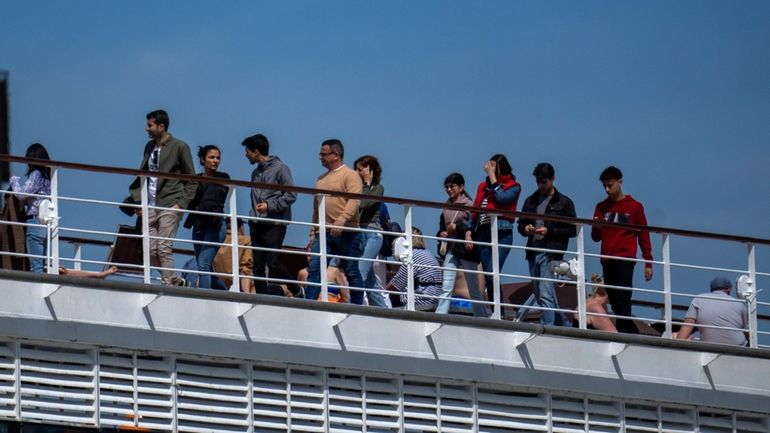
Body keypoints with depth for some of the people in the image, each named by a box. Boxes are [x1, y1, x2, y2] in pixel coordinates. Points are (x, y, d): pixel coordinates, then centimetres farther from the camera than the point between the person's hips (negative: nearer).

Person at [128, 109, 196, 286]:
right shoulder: (149, 147, 15)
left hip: (170, 205, -7)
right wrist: (138, 200, 8)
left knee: (164, 248, -13)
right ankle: (176, 281, 15)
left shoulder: (179, 147, -4)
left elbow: (191, 179, -2)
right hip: (151, 206, 7)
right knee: (151, 250, 2)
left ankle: (168, 286, -10)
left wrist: (182, 203, -11)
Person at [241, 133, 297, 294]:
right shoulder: (256, 172, 18)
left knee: (273, 264, -13)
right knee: (258, 266, 2)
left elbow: (291, 195, -8)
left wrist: (270, 206, -16)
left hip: (274, 225, -7)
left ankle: (296, 292, 2)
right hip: (256, 225, 7)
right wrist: (252, 216, 11)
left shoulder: (279, 168, -4)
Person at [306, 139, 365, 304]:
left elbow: (354, 201, -17)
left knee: (351, 272, 0)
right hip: (323, 233, 6)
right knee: (314, 269, -6)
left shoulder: (350, 175, -3)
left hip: (346, 232, -6)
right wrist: (313, 234, 19)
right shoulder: (321, 179, 21)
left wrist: (341, 220, -31)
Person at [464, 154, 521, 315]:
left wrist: (492, 176, -7)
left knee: (492, 275, -19)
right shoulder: (483, 186, 20)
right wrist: (469, 232, 9)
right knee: (488, 278, 1)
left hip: (501, 234, -6)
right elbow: (474, 211, 20)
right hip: (483, 234, 6)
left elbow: (501, 198, -15)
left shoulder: (513, 186, 6)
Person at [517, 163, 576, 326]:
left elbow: (572, 230, -1)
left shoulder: (564, 202, 2)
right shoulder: (531, 201, 17)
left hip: (551, 254, -6)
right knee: (540, 296, 10)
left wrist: (549, 231, -14)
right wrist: (525, 229, -2)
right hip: (533, 252, 6)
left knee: (546, 295, -16)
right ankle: (565, 325, 22)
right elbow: (521, 223, 21)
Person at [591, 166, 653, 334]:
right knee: (614, 301, 3)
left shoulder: (634, 206, 4)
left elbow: (643, 236, 6)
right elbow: (596, 237, 17)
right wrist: (596, 228, -7)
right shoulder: (601, 207, 14)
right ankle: (633, 334, 8)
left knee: (622, 300, -16)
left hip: (625, 259, -5)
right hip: (607, 260, 5)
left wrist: (648, 263, 2)